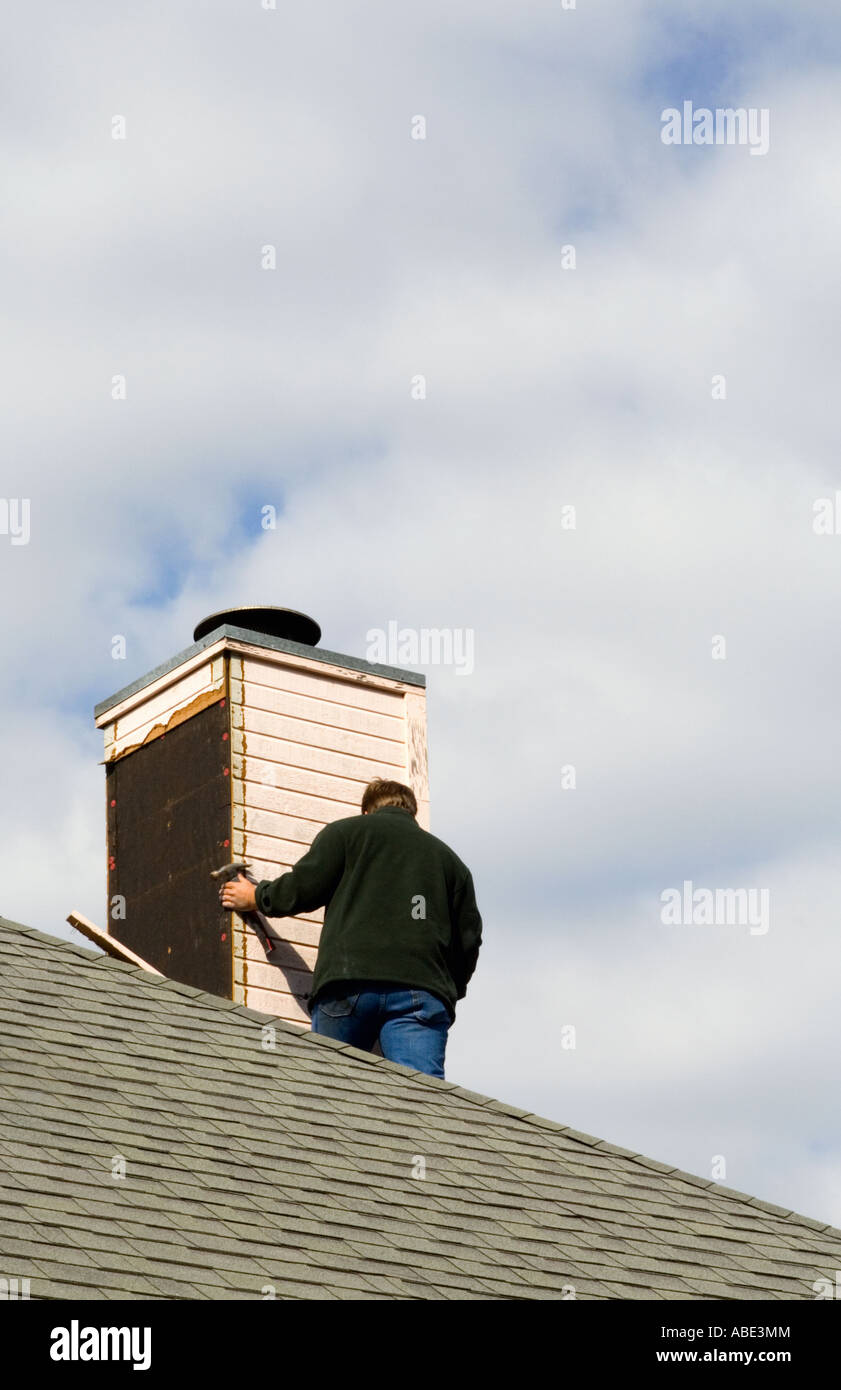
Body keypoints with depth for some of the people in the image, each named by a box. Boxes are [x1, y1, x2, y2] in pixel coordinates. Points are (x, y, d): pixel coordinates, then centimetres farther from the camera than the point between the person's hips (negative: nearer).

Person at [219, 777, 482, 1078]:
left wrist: (256, 897, 31)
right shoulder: (450, 860, 26)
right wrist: (448, 993, 36)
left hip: (349, 978, -1)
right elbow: (468, 942, 21)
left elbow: (302, 890, 11)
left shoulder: (346, 831, 18)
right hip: (423, 988, 1)